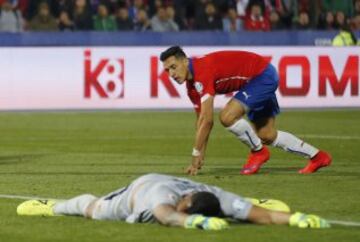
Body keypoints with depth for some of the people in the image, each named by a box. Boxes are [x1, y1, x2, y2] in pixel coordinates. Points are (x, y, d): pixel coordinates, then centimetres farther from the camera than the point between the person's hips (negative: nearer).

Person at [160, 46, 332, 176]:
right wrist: (200, 157, 4)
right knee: (267, 136, 13)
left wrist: (196, 155, -26)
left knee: (228, 117, -23)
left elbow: (206, 119, -31)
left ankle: (258, 151, 0)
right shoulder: (192, 84, 0)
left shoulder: (202, 72, -29)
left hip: (263, 75, -10)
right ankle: (317, 156, 26)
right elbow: (202, 120, 8)